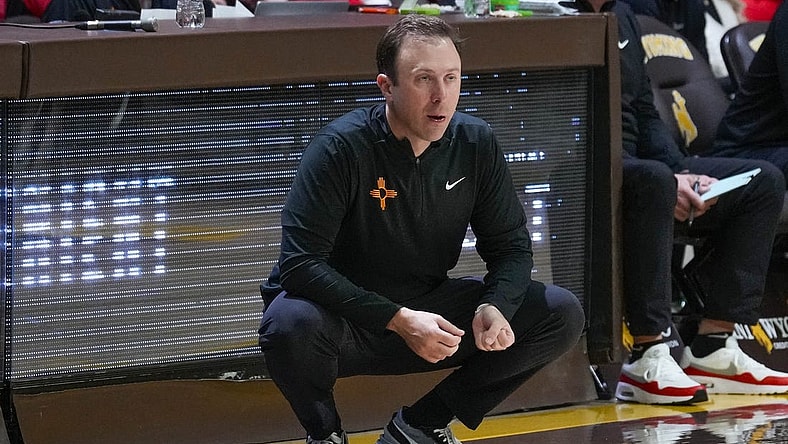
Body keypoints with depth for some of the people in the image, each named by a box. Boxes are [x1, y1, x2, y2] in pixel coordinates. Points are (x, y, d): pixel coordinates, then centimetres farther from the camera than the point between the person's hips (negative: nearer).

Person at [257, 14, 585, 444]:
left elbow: (511, 246, 3)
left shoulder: (476, 144, -5)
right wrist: (398, 320, -34)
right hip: (344, 314, -5)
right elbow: (300, 261, -26)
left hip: (430, 308, 5)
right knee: (290, 325, -39)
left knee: (563, 315, -8)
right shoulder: (341, 147, -21)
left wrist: (496, 307, -20)